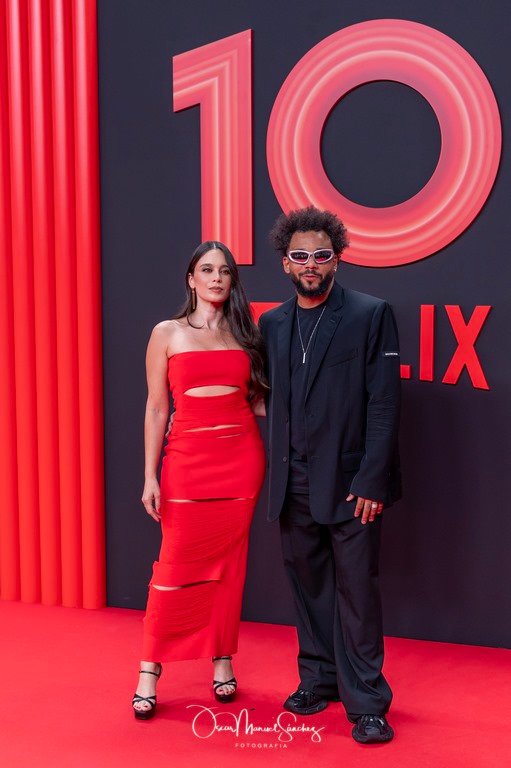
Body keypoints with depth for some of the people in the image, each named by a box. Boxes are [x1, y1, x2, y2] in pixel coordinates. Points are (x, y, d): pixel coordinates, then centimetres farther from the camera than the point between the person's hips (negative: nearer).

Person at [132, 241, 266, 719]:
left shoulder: (244, 333, 10)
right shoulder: (167, 333, 3)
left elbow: (256, 398, 13)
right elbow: (155, 409, 1)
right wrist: (150, 477, -3)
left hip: (242, 458, 3)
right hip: (188, 459, -2)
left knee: (229, 563, 9)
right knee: (177, 565, 0)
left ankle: (222, 659, 23)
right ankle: (150, 669, 14)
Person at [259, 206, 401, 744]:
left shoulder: (371, 315, -5)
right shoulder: (272, 323, 10)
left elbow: (384, 404, -9)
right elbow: (272, 401, 12)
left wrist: (371, 481, -14)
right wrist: (277, 475, 6)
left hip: (349, 482, -4)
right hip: (294, 484, 5)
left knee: (356, 590, 2)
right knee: (308, 585, 15)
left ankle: (366, 704, 15)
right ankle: (319, 679, 32)